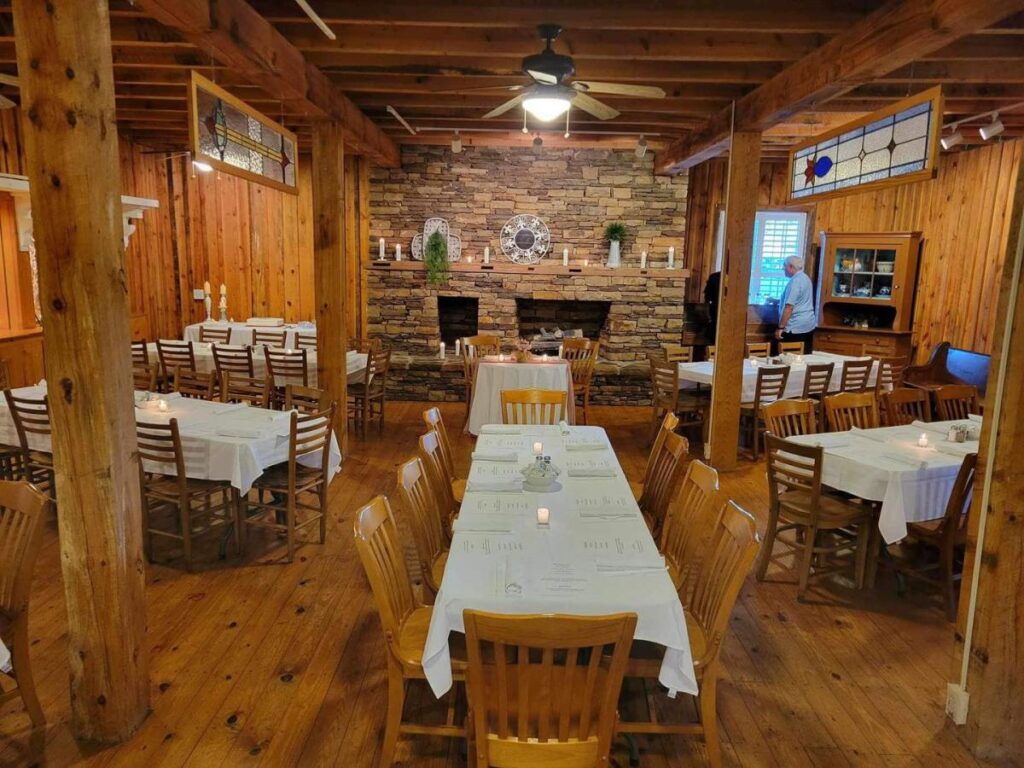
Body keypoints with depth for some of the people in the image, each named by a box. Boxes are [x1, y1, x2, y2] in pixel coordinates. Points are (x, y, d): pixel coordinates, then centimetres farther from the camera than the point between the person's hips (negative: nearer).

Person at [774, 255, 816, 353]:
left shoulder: (795, 281, -15)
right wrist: (778, 302, 36)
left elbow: (789, 307, -21)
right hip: (809, 325, 9)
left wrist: (780, 328, -19)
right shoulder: (805, 278, 15)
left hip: (795, 328, -9)